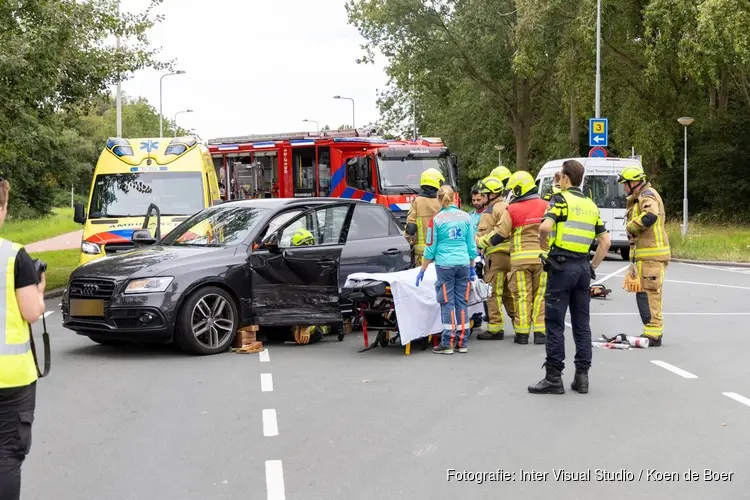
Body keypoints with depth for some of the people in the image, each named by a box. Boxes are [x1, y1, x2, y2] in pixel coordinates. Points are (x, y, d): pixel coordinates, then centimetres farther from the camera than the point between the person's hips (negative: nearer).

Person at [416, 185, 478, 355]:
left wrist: (422, 270, 7)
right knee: (462, 302, 8)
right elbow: (472, 245, 10)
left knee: (447, 304, 1)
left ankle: (447, 344, 2)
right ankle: (462, 343, 11)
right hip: (463, 264, 3)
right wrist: (472, 267, 21)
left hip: (444, 265, -3)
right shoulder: (465, 217, 4)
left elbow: (430, 248, -1)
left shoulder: (436, 219, -5)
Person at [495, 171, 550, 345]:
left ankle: (522, 333, 5)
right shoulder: (546, 206, 3)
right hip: (542, 257, 2)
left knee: (522, 296, 4)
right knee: (541, 295, 8)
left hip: (520, 258, -2)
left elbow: (501, 235, -3)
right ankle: (540, 332, 7)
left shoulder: (512, 210, -4)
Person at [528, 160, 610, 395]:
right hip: (583, 266, 6)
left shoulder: (561, 199, -6)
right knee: (581, 323, 10)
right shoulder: (590, 205, 14)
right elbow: (605, 241, 14)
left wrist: (542, 244, -4)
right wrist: (593, 265, 18)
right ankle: (582, 376, 11)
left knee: (555, 323, -2)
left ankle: (554, 378, -2)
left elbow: (545, 227, -23)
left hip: (562, 265, -6)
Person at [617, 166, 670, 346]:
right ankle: (654, 332, 23)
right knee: (649, 293, 16)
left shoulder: (647, 195, -11)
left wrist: (630, 227, -15)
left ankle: (653, 335, -10)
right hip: (648, 255, 11)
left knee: (648, 293, -11)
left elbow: (650, 217, -29)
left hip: (651, 255, -11)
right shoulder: (641, 197, 22)